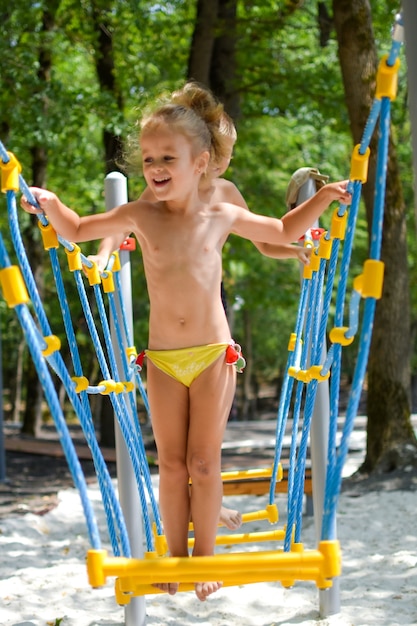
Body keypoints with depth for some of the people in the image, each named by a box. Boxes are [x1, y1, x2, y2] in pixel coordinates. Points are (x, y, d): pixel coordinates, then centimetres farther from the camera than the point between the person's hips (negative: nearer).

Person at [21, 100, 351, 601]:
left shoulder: (223, 216, -1)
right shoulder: (140, 215, -2)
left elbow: (283, 232, 16)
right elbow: (76, 231, 9)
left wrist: (324, 197, 7)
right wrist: (50, 203, -8)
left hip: (213, 355, -1)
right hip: (163, 359, 1)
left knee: (204, 463, 3)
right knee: (172, 464, 8)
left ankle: (205, 556, 17)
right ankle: (175, 555, 22)